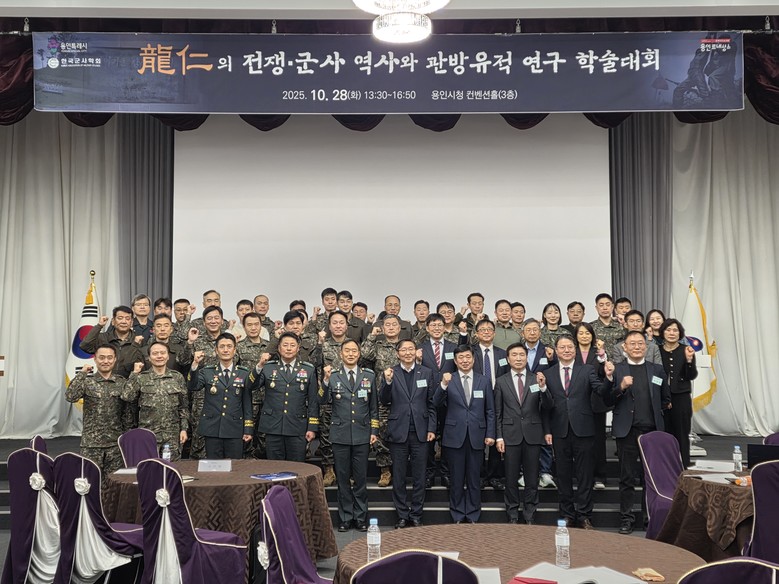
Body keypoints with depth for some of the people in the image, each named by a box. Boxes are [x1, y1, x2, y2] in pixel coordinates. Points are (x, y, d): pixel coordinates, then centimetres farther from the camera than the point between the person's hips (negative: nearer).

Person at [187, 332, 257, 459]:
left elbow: (247, 404, 6)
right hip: (212, 430, 0)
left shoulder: (244, 373, 6)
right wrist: (195, 364, -25)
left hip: (235, 430, 0)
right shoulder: (206, 372, 6)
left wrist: (248, 430, 2)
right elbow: (192, 387, -11)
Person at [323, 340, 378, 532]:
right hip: (340, 434, -1)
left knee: (361, 478, 6)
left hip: (362, 435, 1)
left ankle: (361, 518, 18)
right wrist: (326, 379, -23)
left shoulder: (369, 376, 6)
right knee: (343, 478, 8)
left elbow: (374, 407, 9)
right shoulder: (332, 375, 1)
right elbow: (325, 401, -11)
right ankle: (345, 518, 19)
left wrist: (374, 431, 4)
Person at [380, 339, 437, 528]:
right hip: (398, 432, -1)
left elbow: (431, 404, 6)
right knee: (398, 477, 8)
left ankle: (416, 516, 19)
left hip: (420, 432, 1)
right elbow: (384, 401, -4)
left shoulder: (426, 373, 5)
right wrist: (387, 382, -20)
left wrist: (431, 428, 0)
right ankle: (402, 516, 19)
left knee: (419, 477, 7)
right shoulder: (390, 373, 0)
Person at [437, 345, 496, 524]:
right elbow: (437, 401, -15)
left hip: (476, 437, 1)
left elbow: (490, 411, 7)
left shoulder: (484, 381, 5)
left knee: (474, 479, 9)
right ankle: (458, 517, 20)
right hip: (455, 436, -1)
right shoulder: (448, 380, 0)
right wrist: (443, 385, -33)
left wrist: (490, 434, 0)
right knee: (457, 479, 8)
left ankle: (473, 516, 21)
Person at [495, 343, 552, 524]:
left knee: (532, 478, 6)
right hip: (511, 435, 0)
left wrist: (543, 388, -15)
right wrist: (499, 437, -1)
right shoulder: (501, 382, 4)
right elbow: (498, 412, 4)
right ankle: (513, 515, 18)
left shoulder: (537, 380, 4)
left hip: (533, 434, 0)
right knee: (511, 478, 6)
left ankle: (530, 515, 18)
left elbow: (546, 408, 2)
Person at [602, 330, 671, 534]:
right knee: (628, 478, 3)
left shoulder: (657, 370, 11)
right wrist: (621, 387, -17)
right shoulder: (616, 370, 2)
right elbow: (607, 401, -4)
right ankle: (626, 519, 11)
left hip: (652, 431, 2)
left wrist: (655, 414, 10)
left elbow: (666, 400, 20)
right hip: (627, 431, -2)